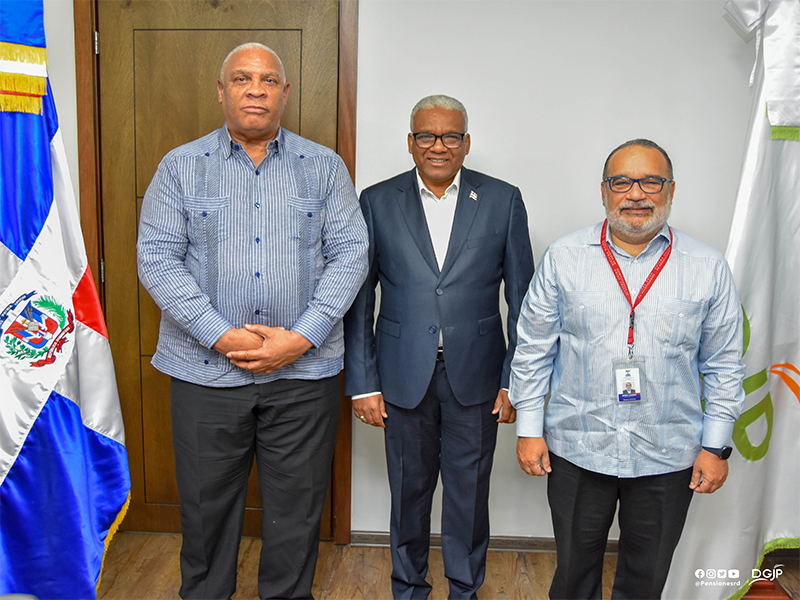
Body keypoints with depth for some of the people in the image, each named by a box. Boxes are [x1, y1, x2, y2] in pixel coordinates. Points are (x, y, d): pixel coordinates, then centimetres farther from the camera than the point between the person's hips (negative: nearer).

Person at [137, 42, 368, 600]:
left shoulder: (325, 166, 5)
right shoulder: (181, 167, 4)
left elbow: (350, 254, -1)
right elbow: (158, 258, -4)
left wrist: (301, 337, -12)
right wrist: (222, 337, -14)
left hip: (305, 370, 1)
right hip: (207, 367, 0)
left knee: (297, 506, 12)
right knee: (207, 503, 14)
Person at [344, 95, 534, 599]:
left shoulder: (503, 200, 0)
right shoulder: (378, 202, 0)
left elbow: (522, 298, 2)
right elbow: (358, 298, 1)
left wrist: (516, 380, -2)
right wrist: (362, 383, -3)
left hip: (475, 376, 0)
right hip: (403, 377, 0)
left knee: (469, 492, 12)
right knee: (409, 491, 14)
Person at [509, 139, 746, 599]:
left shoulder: (709, 268, -2)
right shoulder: (563, 258, -3)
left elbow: (724, 365, 3)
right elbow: (534, 349, 0)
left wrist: (716, 445, 1)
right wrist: (529, 428, -2)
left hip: (668, 457, 1)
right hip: (575, 449, 0)